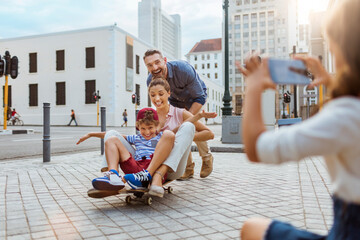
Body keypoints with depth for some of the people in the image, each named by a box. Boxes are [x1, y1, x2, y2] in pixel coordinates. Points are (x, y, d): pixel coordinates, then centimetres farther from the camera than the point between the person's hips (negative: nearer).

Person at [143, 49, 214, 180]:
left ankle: (207, 158, 6)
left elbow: (200, 98, -31)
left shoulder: (184, 69, -39)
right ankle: (188, 168, 7)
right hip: (176, 101, 4)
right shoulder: (151, 81, -24)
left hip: (195, 98, -4)